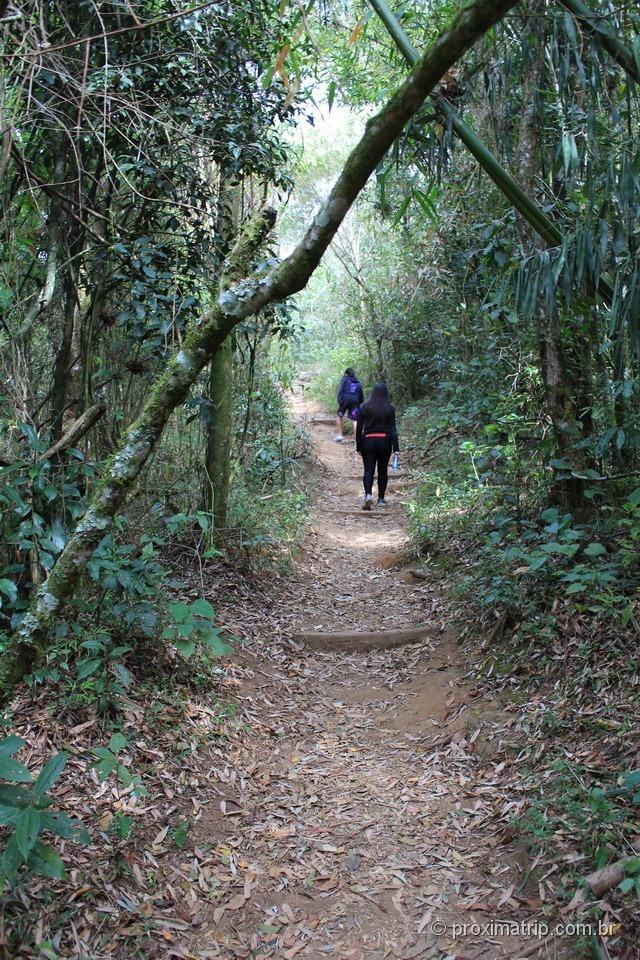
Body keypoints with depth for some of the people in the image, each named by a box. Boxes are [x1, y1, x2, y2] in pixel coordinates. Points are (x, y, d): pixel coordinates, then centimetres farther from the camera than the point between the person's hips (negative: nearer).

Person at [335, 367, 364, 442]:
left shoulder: (345, 379, 15)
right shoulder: (358, 383, 26)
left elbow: (340, 389, -2)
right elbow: (362, 397, 23)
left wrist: (339, 401, -9)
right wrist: (358, 404, 33)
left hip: (345, 399, -2)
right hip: (355, 400, 2)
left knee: (339, 416, 16)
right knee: (355, 420, 0)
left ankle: (339, 435, 11)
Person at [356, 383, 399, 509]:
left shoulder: (364, 407, 1)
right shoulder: (390, 408, -2)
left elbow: (359, 428, 0)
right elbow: (393, 429, -5)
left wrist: (359, 446, 5)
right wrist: (396, 448, -5)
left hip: (368, 441, 0)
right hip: (384, 441, 0)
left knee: (368, 470, 2)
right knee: (382, 470, 12)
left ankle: (368, 494, -21)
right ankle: (381, 499, 16)